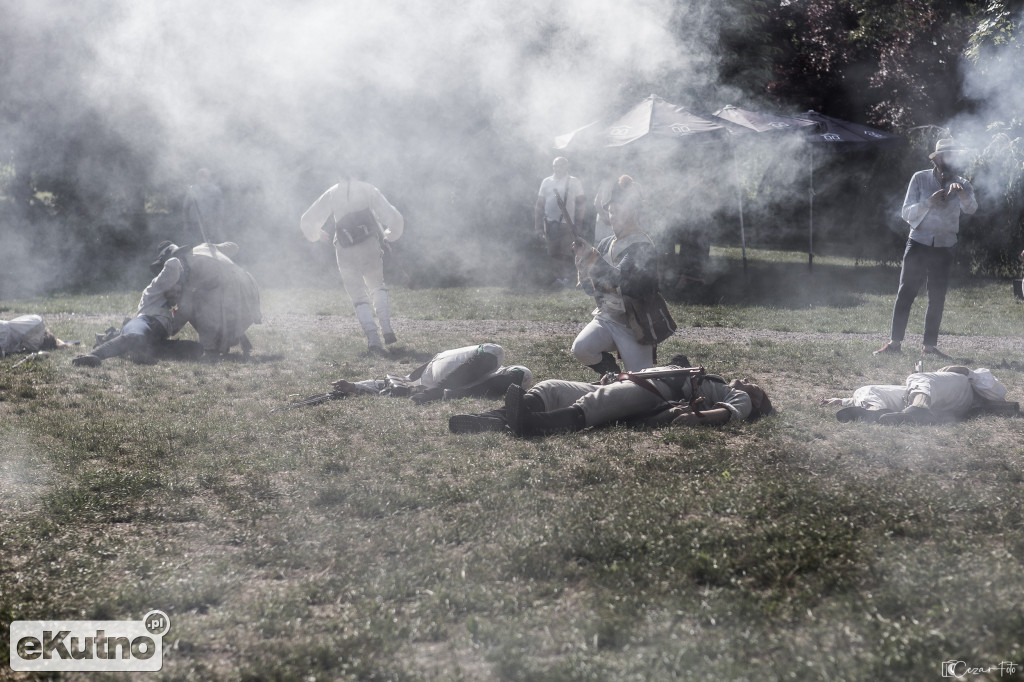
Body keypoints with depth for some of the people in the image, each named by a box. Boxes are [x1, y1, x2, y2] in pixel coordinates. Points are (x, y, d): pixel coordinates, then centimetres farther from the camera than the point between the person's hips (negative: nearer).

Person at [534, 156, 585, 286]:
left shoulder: (574, 182, 3)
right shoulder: (546, 182, 10)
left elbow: (581, 203, 3)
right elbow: (539, 204, 13)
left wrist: (578, 223, -4)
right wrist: (538, 225, 8)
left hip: (567, 224, -3)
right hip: (550, 224, 3)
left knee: (566, 253, -5)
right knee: (553, 253, 5)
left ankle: (567, 278, 2)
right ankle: (556, 277, 12)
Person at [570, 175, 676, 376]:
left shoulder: (642, 248, -14)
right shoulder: (606, 244, 8)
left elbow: (625, 283, -28)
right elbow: (591, 288, 10)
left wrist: (592, 257, -29)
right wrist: (583, 260, -8)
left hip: (633, 326, -5)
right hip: (606, 318, 5)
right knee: (581, 348, -23)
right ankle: (611, 374, 5)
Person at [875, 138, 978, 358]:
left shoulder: (962, 184, 2)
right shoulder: (920, 179, -2)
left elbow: (971, 208, -19)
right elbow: (907, 213, -6)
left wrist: (961, 192, -40)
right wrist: (929, 202, -23)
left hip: (944, 249, 2)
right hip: (918, 244, -2)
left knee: (937, 298, 4)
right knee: (905, 293, -5)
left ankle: (930, 346, 10)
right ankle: (894, 342, -1)